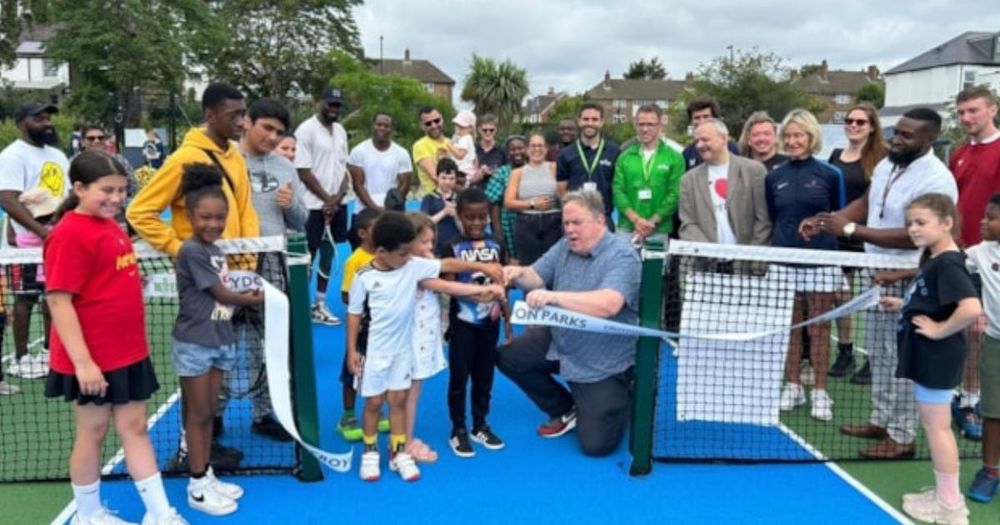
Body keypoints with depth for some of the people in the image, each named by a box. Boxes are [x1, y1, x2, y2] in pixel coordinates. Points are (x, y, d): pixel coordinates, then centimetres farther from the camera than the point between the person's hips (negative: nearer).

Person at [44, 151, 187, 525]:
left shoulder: (109, 225, 8)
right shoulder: (70, 234, -18)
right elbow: (59, 301, -21)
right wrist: (82, 360, -24)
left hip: (128, 352, 8)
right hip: (93, 359, -8)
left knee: (135, 427, 12)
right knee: (93, 431, 8)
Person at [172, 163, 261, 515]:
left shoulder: (215, 250, 8)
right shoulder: (192, 251, -16)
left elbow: (221, 295, 8)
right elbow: (221, 294, -14)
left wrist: (243, 296, -8)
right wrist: (252, 299, 0)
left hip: (219, 341, 8)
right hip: (194, 344, -7)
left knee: (209, 413, 15)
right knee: (197, 415, 3)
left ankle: (206, 476, 27)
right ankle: (197, 487, 15)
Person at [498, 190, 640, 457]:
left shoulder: (622, 255, -22)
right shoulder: (565, 246, 1)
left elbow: (609, 304, -37)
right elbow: (537, 276, 1)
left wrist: (554, 296, -46)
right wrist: (518, 274, -24)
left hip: (604, 364, -6)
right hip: (560, 342, 7)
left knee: (596, 444, -8)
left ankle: (622, 400, 27)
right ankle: (566, 410, 17)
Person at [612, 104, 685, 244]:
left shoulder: (674, 158, 3)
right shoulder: (624, 157, 8)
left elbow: (674, 194, -3)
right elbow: (618, 191, 2)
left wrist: (652, 222, -11)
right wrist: (636, 219, -11)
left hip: (659, 231, -1)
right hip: (626, 228, 1)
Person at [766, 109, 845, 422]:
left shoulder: (830, 175, 1)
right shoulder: (774, 178, 7)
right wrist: (784, 238, 8)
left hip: (820, 260, -2)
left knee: (819, 329, 2)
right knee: (790, 326, 8)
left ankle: (820, 393, 11)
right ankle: (793, 387, 19)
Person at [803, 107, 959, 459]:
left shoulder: (936, 181, -22)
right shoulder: (887, 164, 4)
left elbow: (915, 236, -27)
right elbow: (865, 203, 16)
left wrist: (850, 230, -28)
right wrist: (824, 220, 0)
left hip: (907, 280, -8)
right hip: (874, 272, 8)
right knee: (878, 354, 17)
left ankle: (902, 436, 14)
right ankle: (881, 420, 31)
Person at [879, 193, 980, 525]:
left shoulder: (948, 264, -22)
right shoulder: (933, 260, 9)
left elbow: (971, 308, -34)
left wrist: (940, 330, -23)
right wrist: (901, 304, 10)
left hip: (937, 359, -11)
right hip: (928, 357, 11)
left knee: (936, 427, 0)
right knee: (934, 426, 18)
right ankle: (944, 494, 30)